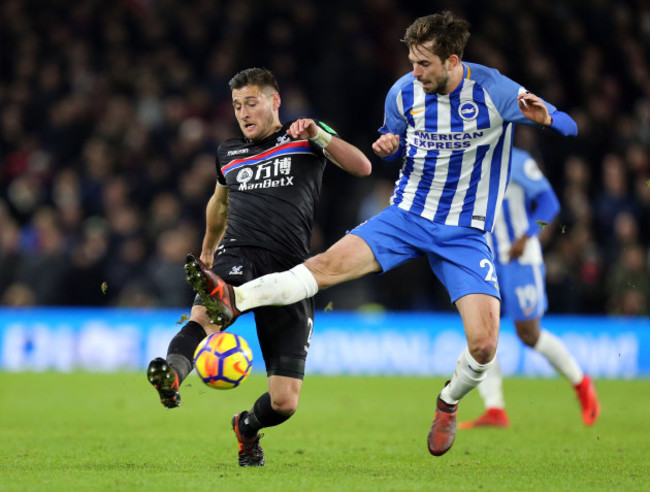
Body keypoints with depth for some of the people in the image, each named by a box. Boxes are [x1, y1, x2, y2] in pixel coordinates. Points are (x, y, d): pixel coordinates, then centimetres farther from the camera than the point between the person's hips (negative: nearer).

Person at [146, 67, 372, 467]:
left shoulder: (305, 137, 13)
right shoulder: (229, 154, 23)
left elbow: (362, 168, -1)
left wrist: (319, 135, -14)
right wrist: (207, 249, 51)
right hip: (238, 255, 2)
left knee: (284, 403, -6)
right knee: (206, 314, -39)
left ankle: (247, 427, 25)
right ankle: (172, 374, -61)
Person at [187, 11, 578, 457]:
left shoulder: (494, 91, -14)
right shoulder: (403, 93, -3)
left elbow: (568, 129, -8)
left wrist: (543, 118, -31)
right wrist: (386, 146, -7)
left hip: (465, 232, -2)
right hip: (407, 214, 2)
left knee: (484, 344, -15)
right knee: (331, 263, -22)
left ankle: (449, 402, 15)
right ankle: (233, 300, -28)